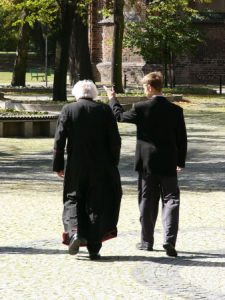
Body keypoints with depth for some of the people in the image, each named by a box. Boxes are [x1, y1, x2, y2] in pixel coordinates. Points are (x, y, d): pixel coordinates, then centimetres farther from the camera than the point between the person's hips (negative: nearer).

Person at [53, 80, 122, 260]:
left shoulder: (68, 110, -2)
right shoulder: (105, 110, -1)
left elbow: (59, 140, -5)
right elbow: (115, 140, -3)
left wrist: (58, 165, 2)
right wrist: (113, 164, 8)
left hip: (75, 166, 0)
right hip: (101, 168, 1)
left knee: (73, 200, 15)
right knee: (97, 205, 8)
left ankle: (75, 232, -10)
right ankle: (94, 248, 7)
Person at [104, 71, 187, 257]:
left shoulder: (141, 108, -10)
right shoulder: (176, 110, -3)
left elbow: (120, 115, 7)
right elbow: (182, 138, 2)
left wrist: (112, 99, 25)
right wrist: (180, 162, 13)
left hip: (147, 163, -1)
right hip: (169, 163, 1)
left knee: (148, 202, 10)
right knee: (171, 199, 3)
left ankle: (147, 241, 17)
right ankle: (169, 239, -14)